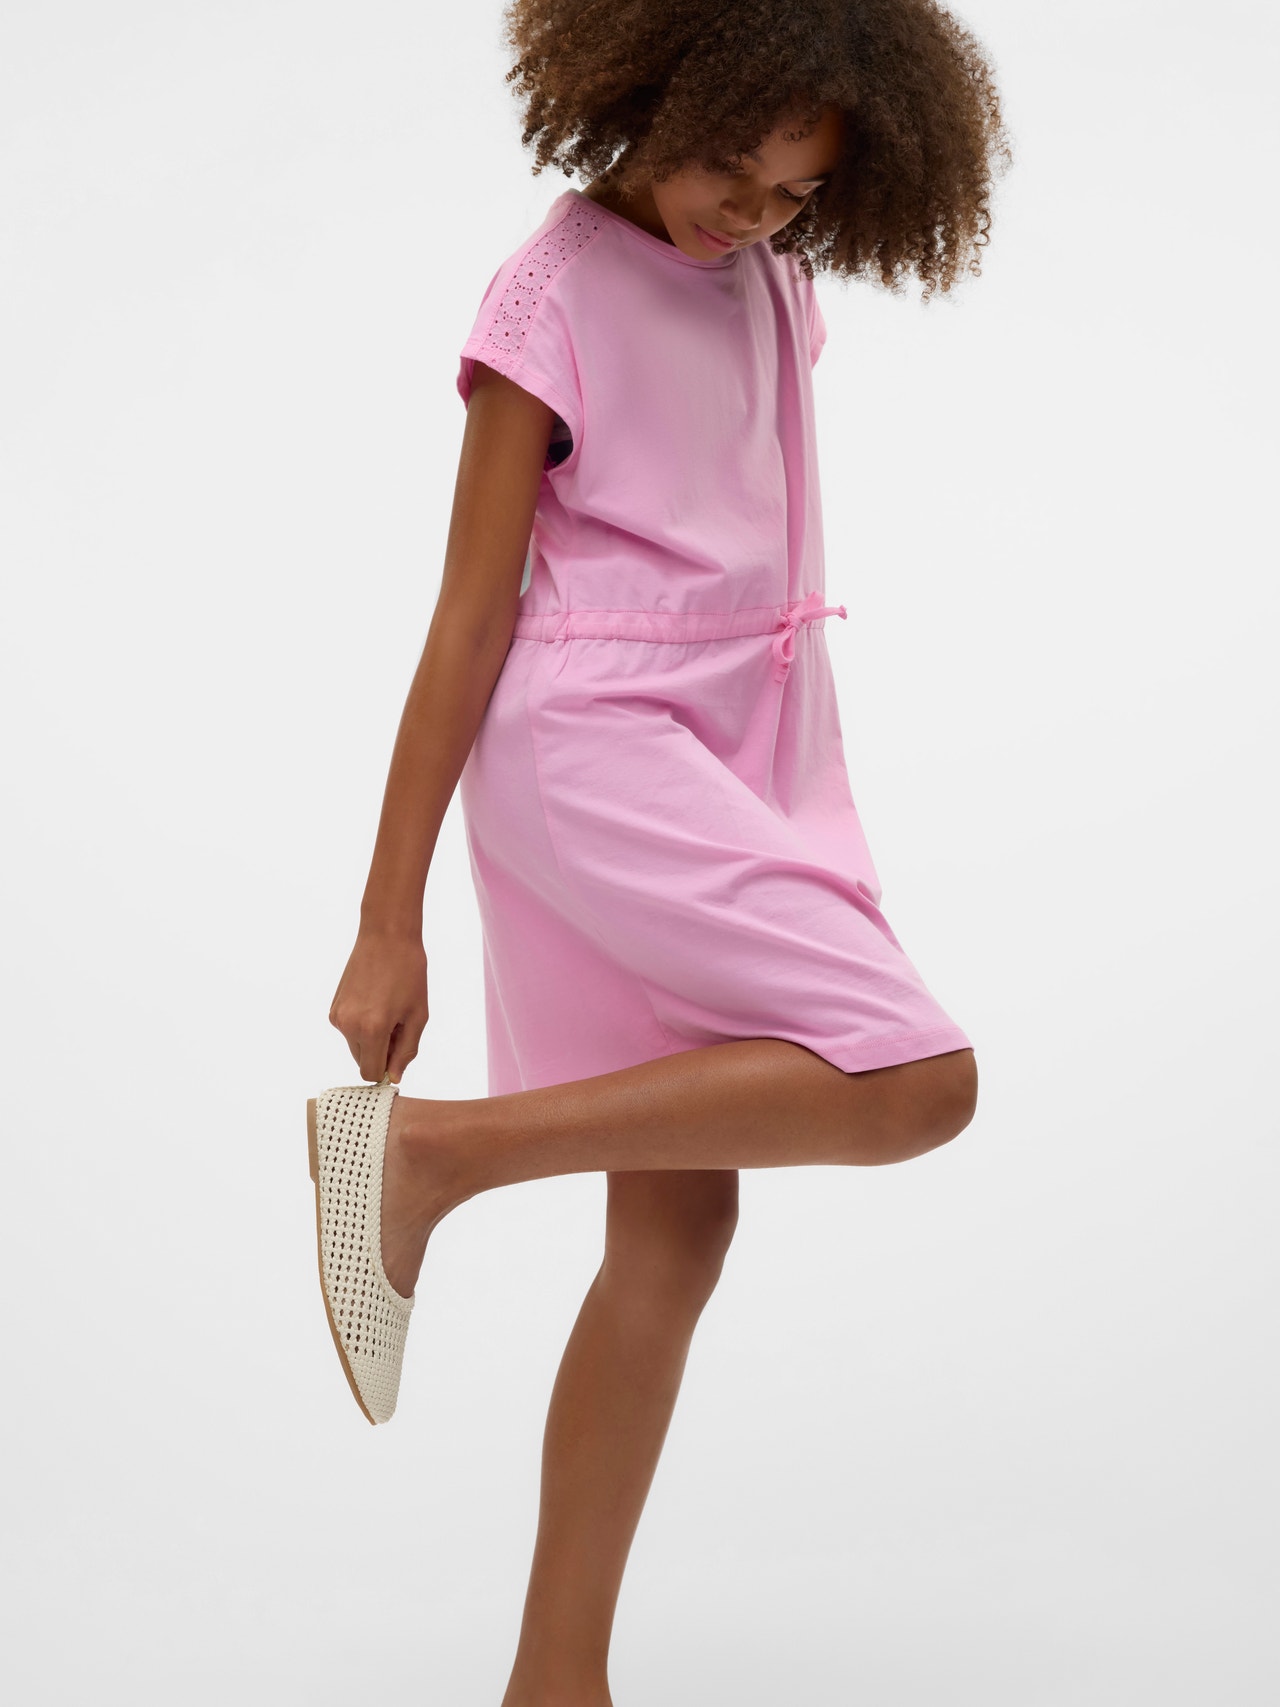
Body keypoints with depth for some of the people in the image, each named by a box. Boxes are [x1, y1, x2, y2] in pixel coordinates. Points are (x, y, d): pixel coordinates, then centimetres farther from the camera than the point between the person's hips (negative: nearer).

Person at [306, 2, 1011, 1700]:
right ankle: (432, 1148, -15)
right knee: (920, 1085, -18)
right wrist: (389, 923, -11)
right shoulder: (551, 293, -9)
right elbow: (471, 614, -11)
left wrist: (811, 835, 21)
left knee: (677, 1227, 4)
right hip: (591, 746, -7)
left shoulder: (772, 282, 12)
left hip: (738, 760, 7)